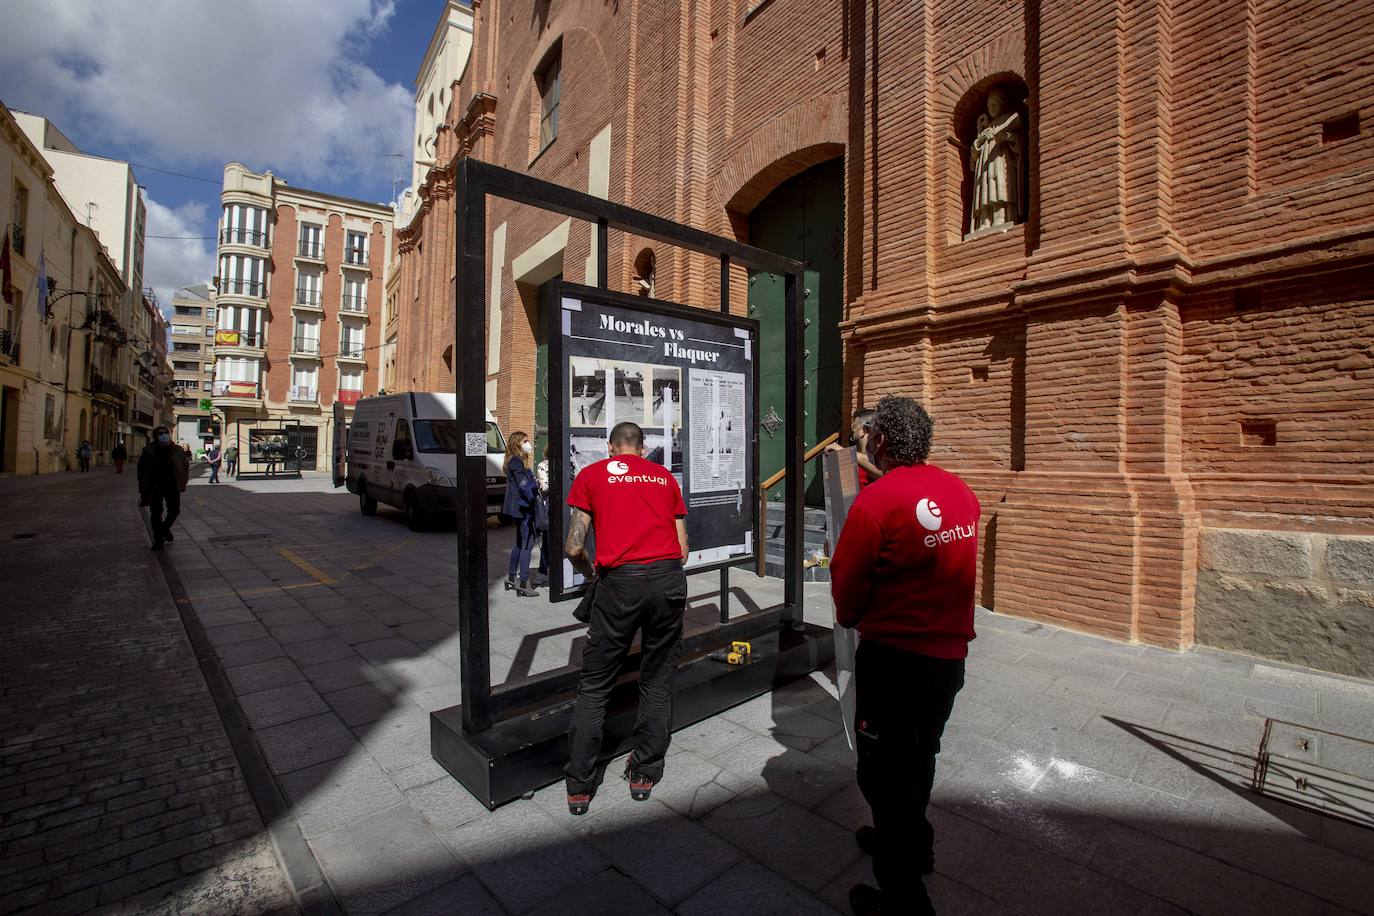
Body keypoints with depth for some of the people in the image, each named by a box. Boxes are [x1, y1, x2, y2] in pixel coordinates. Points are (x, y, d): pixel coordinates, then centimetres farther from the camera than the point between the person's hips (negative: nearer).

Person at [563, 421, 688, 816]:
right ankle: (645, 773, 29)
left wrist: (591, 574, 21)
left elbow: (574, 548, 2)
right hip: (669, 579, 3)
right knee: (657, 681, 17)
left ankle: (579, 787, 22)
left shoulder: (591, 475, 10)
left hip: (620, 582, -2)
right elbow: (683, 549, 12)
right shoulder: (665, 476, 16)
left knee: (594, 685, 13)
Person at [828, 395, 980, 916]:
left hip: (894, 657, -7)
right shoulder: (962, 492, -2)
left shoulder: (876, 501, -22)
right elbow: (964, 569, 9)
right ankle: (913, 847, 48)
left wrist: (849, 618, 6)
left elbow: (845, 580, -13)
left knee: (886, 772, 11)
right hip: (951, 652, 7)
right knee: (920, 757, 26)